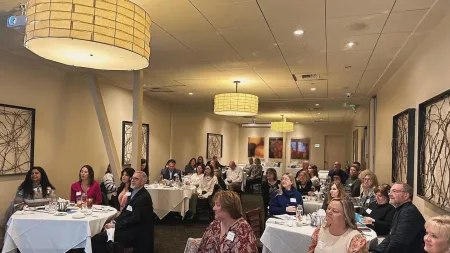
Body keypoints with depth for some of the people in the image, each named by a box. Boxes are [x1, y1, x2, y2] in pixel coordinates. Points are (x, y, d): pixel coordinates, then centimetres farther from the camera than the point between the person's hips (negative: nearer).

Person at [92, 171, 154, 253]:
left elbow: (135, 218, -22)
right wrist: (115, 221, -2)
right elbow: (126, 211, 14)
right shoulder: (134, 192, 12)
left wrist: (115, 225, -17)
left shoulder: (144, 197, -18)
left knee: (97, 239, -15)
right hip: (129, 227, 9)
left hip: (135, 231, -9)